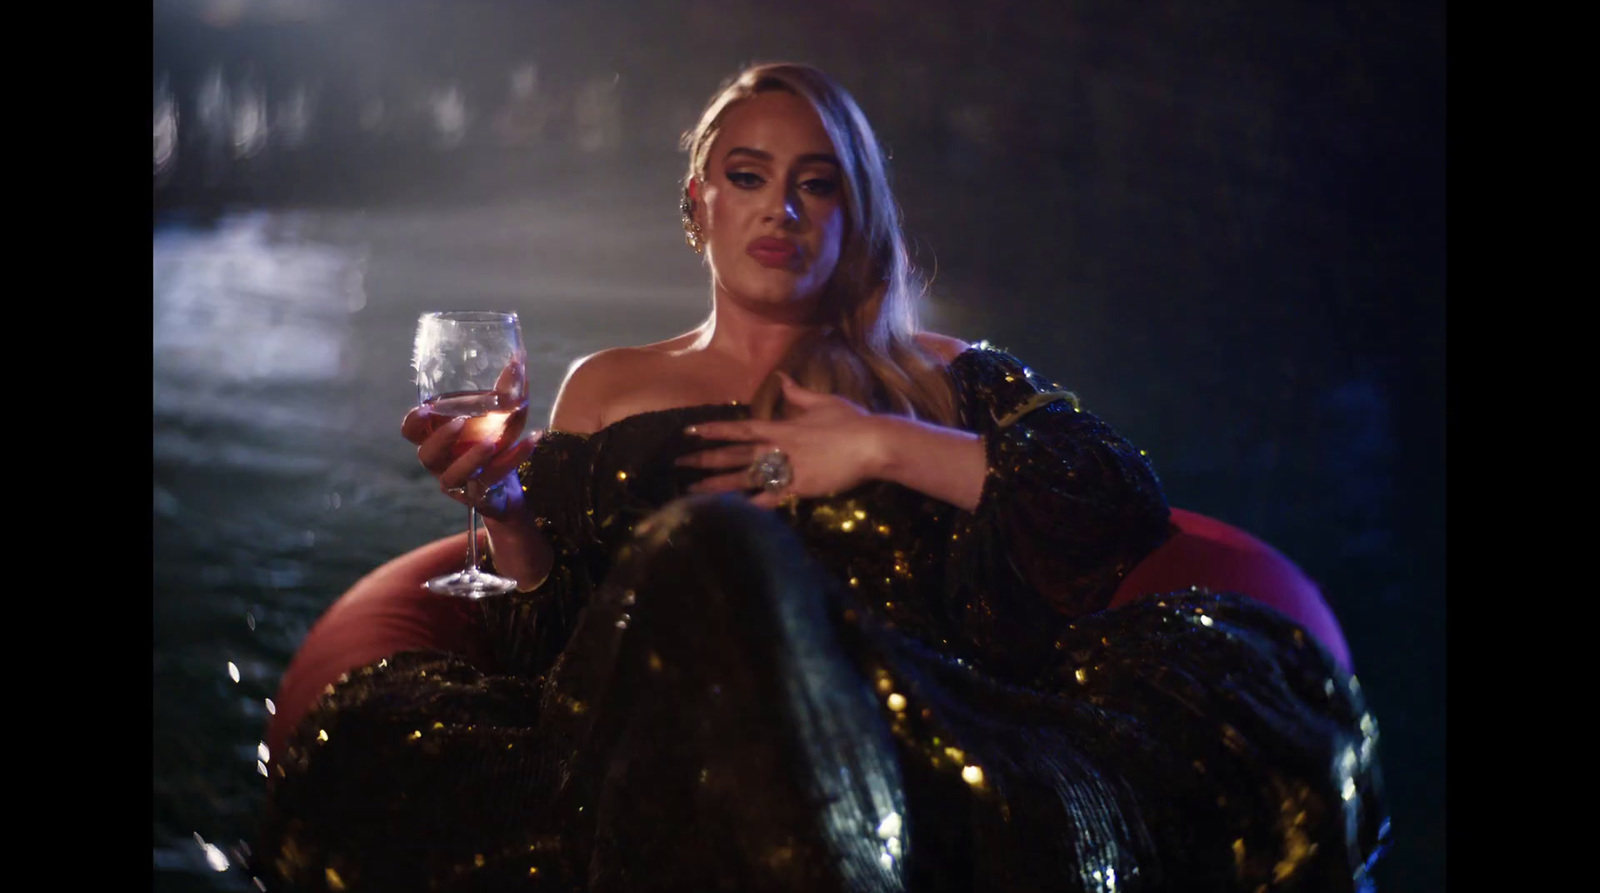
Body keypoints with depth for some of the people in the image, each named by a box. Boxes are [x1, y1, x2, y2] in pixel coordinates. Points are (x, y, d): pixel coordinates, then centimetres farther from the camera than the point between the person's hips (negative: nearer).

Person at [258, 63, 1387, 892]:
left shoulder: (936, 375, 25)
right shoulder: (606, 390, 29)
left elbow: (1128, 501, 9)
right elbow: (545, 635, 22)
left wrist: (887, 447, 3)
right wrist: (503, 508, 3)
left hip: (922, 718, 1)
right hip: (659, 732, 0)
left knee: (1237, 663, -33)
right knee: (716, 551, -39)